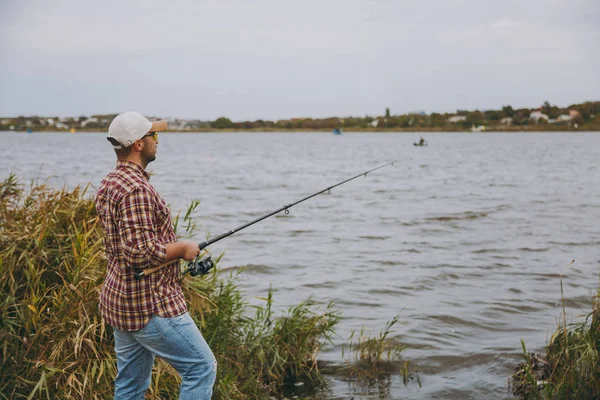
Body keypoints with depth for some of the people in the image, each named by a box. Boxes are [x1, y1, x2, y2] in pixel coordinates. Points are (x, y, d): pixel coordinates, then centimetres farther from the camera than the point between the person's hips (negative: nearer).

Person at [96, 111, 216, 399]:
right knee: (201, 367, 0)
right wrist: (182, 248, -13)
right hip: (150, 305, -10)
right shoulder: (136, 189, -21)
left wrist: (174, 249, 15)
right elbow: (140, 252, -28)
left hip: (118, 301, 10)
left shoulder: (107, 185, 12)